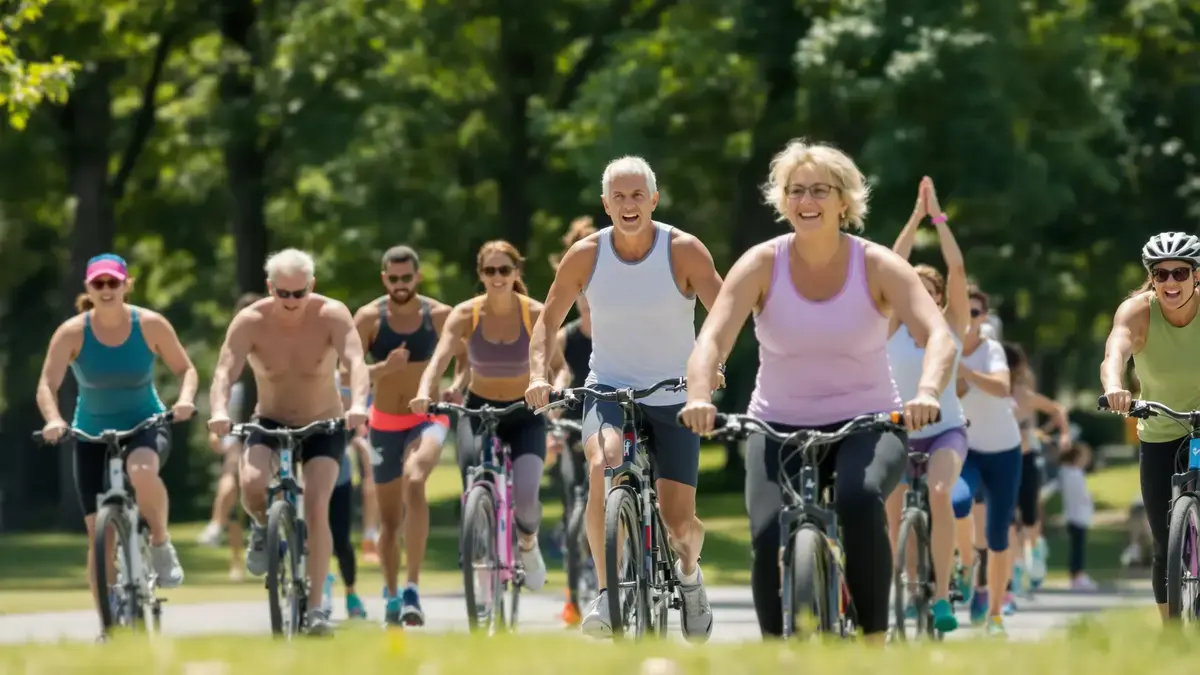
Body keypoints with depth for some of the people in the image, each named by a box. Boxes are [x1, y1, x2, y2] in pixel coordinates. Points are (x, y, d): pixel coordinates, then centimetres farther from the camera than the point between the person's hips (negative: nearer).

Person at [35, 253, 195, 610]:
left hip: (145, 425, -1)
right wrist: (53, 420, -38)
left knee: (142, 470, -39)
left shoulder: (150, 325, -11)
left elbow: (186, 369, -2)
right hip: (92, 433, 1)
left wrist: (186, 398, -23)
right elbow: (47, 385, -18)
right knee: (100, 535, -4)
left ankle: (161, 544, -14)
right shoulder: (72, 332, -13)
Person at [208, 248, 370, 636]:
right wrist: (219, 411, -48)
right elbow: (225, 371, -27)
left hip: (323, 425, -1)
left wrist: (358, 403, -53)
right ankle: (263, 527, 8)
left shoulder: (331, 315, -19)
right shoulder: (251, 321, -18)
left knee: (316, 504, -19)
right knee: (252, 484, -28)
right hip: (270, 422, 1)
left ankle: (315, 607, -13)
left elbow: (356, 361, -33)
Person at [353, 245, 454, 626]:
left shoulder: (439, 315, -4)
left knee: (414, 480, -32)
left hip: (427, 419, -2)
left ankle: (413, 589, -32)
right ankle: (392, 598, 30)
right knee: (389, 519, 9)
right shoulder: (369, 317, -5)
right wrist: (386, 367, -27)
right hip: (386, 424, 2)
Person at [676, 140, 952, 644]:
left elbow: (938, 336, -21)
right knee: (769, 534, -24)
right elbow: (713, 339, -18)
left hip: (866, 424, -1)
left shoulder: (877, 266, -8)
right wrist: (699, 396, -40)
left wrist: (927, 392, -43)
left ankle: (874, 641, -20)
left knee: (860, 499, -34)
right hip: (779, 426, 1)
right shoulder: (763, 264, -7)